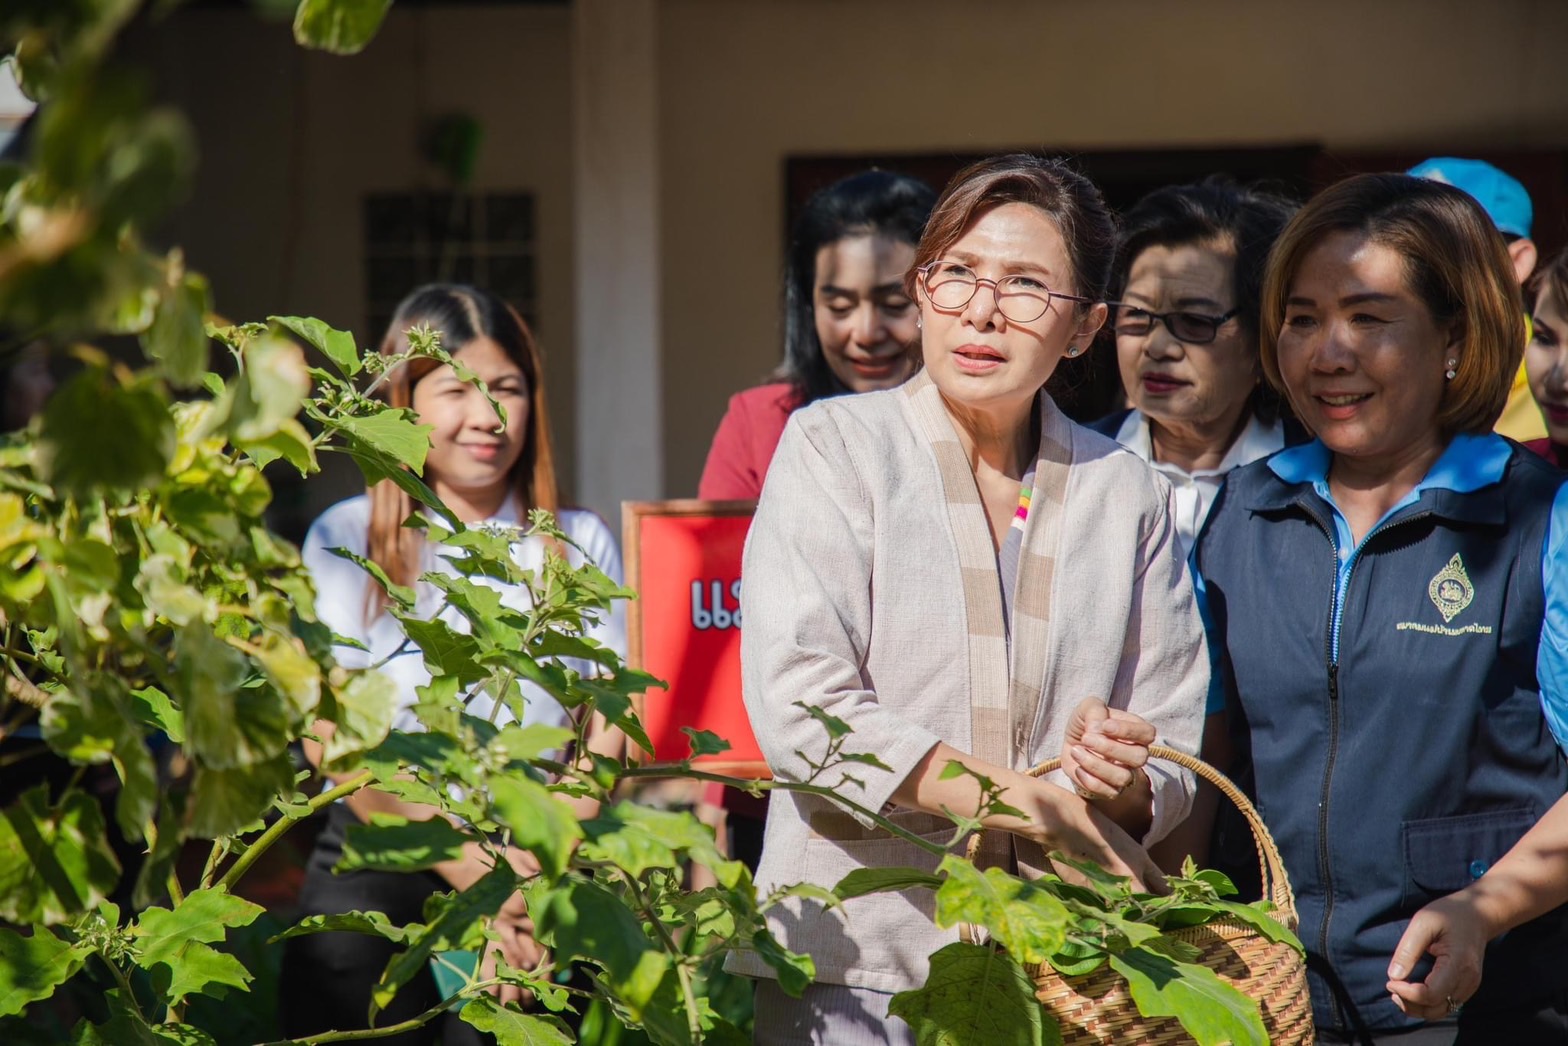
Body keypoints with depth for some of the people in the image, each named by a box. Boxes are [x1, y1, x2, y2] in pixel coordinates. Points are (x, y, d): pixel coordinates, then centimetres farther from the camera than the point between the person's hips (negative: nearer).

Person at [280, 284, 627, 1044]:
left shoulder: (579, 544, 11)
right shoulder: (348, 540, 4)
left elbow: (607, 728, 5)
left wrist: (540, 872, -11)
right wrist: (463, 864, -13)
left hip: (537, 869, 1)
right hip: (373, 875, -1)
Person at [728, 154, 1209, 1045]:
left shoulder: (1129, 495, 11)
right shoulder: (833, 446, -1)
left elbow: (1172, 771, 10)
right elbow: (799, 708, -13)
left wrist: (1123, 783, -13)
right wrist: (1039, 806, -16)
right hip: (855, 965, -3)